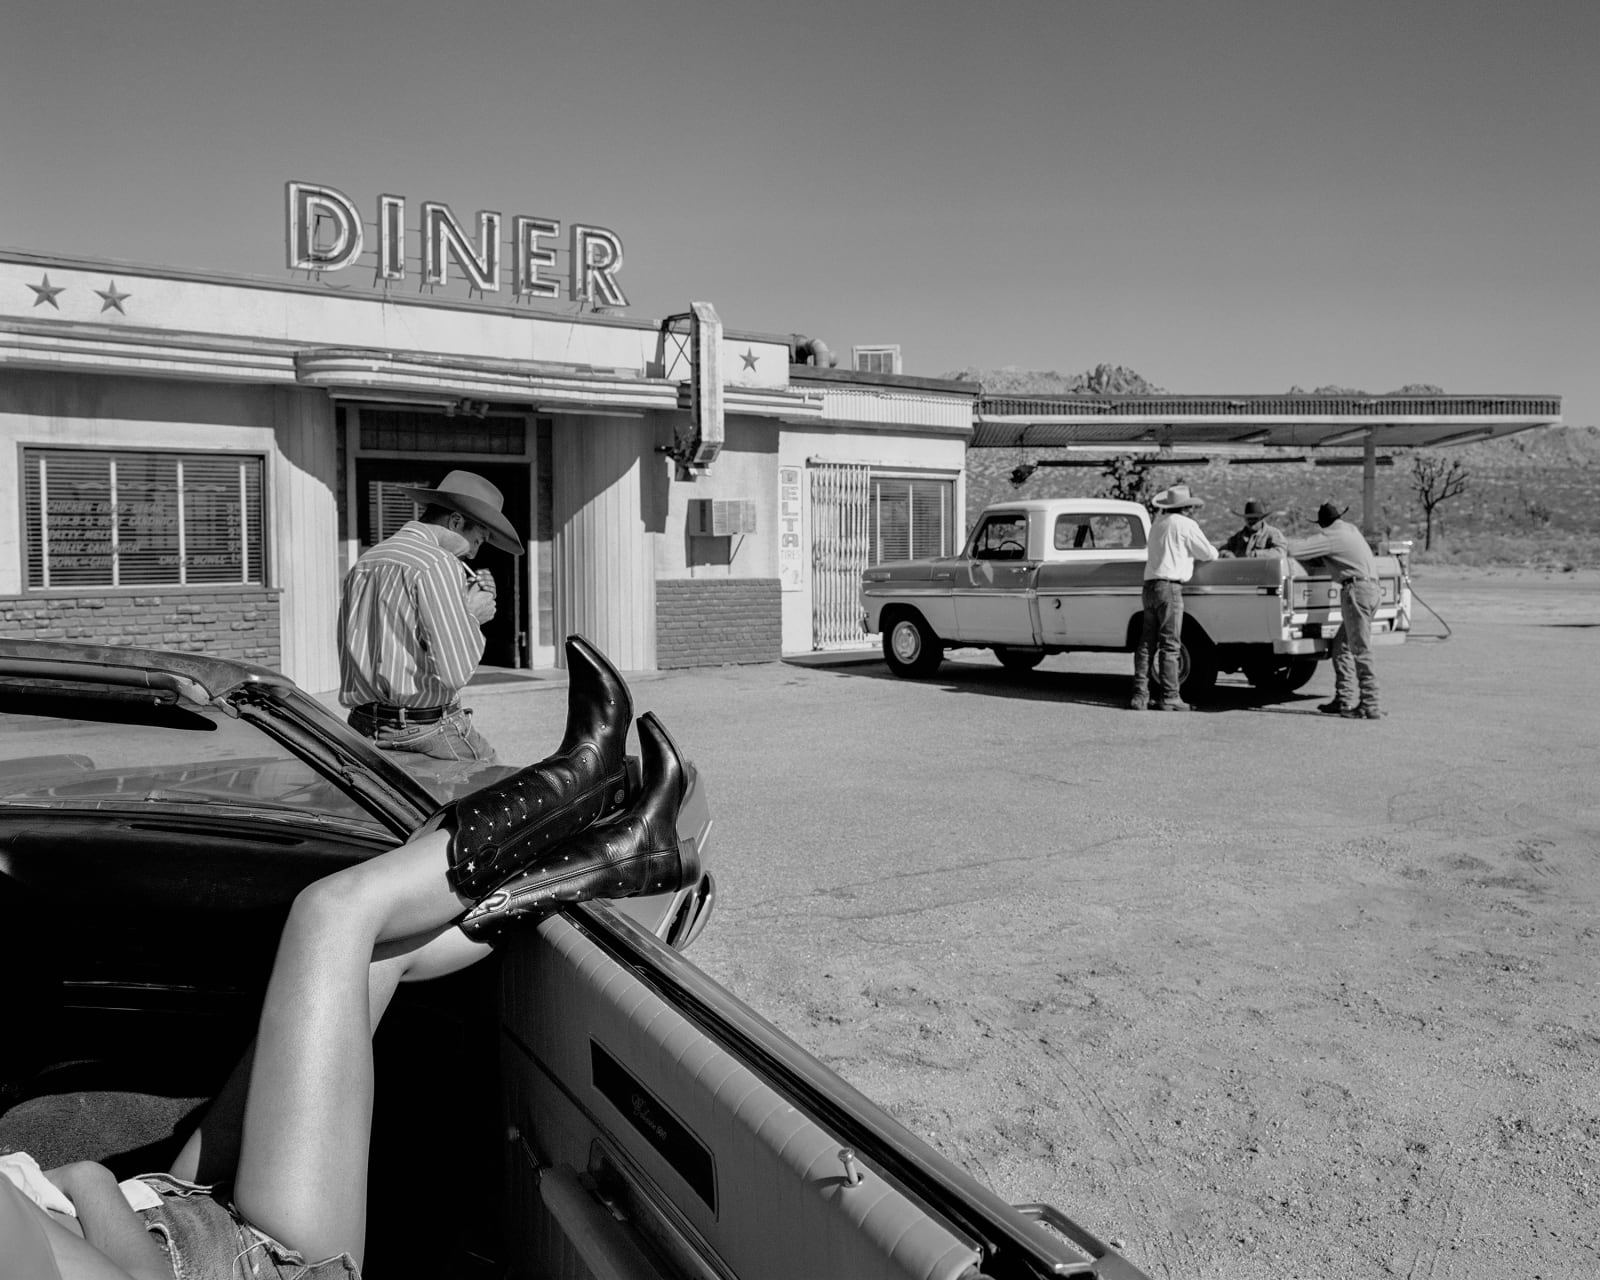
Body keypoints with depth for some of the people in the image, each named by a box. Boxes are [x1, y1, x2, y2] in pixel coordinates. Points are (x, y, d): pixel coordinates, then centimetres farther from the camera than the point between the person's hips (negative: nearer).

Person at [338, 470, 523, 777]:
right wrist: (472, 616, -1)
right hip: (429, 732, -8)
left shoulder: (361, 566, 14)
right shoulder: (437, 565, -13)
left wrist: (461, 606, 12)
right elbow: (455, 672, -18)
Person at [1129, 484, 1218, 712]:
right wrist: (1214, 552, 22)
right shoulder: (1184, 524, -4)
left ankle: (1139, 696, 3)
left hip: (1149, 586, 7)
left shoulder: (1157, 525, 19)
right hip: (1169, 587, -7)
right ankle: (1168, 697, -2)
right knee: (1168, 646, -4)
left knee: (1146, 644, 6)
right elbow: (1209, 554, 1)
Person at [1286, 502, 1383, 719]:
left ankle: (1370, 706, -11)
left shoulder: (1330, 536, -6)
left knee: (1361, 650, -9)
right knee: (1340, 646, 13)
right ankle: (1344, 700, 12)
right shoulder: (1351, 529, 19)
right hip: (1372, 588, 9)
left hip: (1357, 589, -9)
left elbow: (1295, 548, -12)